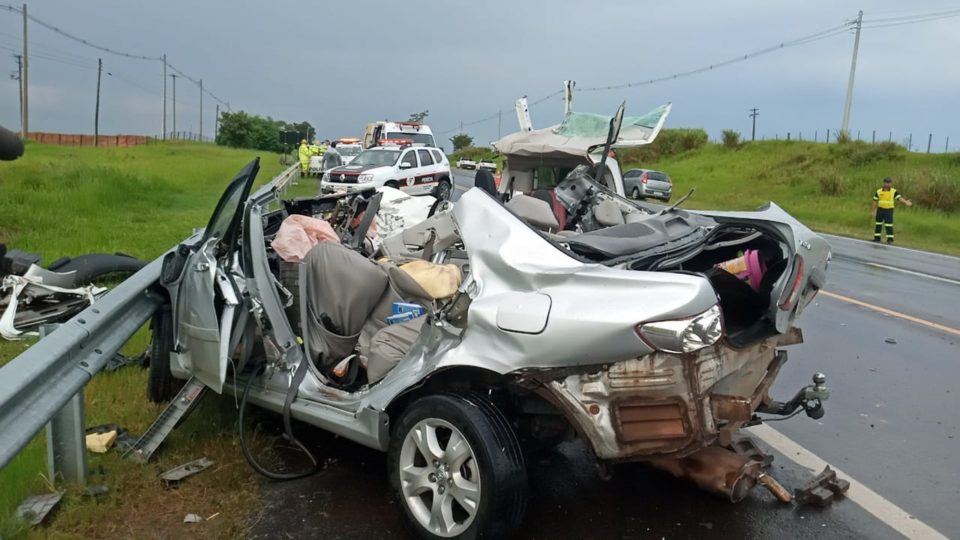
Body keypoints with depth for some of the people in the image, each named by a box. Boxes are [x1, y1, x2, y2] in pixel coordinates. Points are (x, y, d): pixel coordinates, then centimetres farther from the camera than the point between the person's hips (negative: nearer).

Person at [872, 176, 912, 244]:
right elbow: (875, 201, 6)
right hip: (880, 209, 2)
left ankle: (890, 239, 0)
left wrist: (906, 202, -26)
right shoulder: (879, 191, 2)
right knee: (878, 224, 7)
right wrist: (873, 210, 5)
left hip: (889, 210, -2)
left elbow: (899, 198, -10)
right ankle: (877, 238, 16)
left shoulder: (894, 191, -1)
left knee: (889, 225, -5)